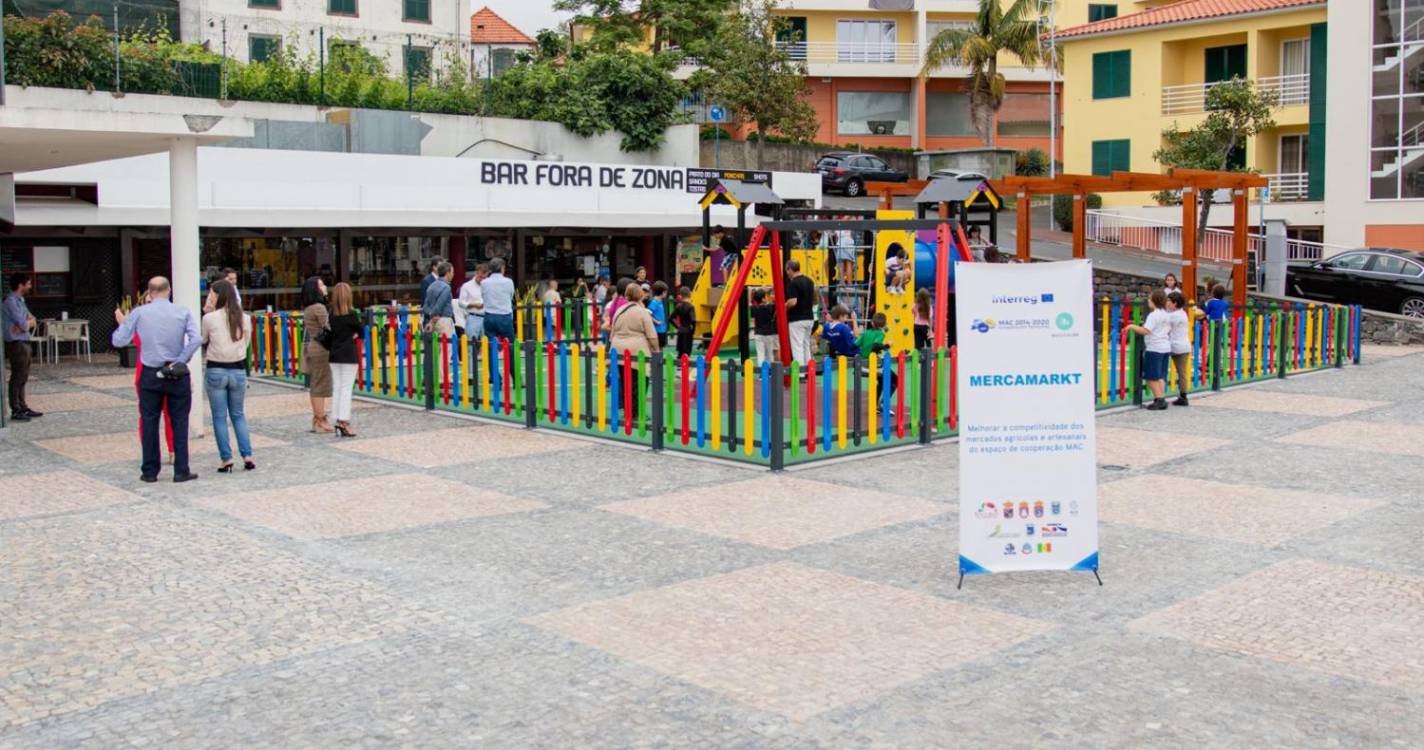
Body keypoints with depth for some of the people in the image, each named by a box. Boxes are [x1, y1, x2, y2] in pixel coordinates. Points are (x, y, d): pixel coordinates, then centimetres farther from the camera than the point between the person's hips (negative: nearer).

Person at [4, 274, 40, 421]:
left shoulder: (20, 300, 15)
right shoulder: (11, 301, -14)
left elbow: (31, 321, 10)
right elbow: (23, 324, -19)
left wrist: (27, 323, -12)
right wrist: (29, 321, 2)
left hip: (24, 342, 9)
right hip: (16, 343, -9)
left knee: (23, 377, 14)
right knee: (17, 377, -6)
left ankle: (23, 407, 21)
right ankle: (15, 410, -2)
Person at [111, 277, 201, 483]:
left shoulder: (138, 313, -2)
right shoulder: (183, 313, -2)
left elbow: (119, 341, -1)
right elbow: (197, 339, -15)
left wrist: (121, 323, 18)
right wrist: (181, 361, -7)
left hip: (150, 375, 1)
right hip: (177, 375, -1)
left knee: (149, 423, 9)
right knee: (179, 423, 5)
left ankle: (150, 472, 14)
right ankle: (181, 471, 5)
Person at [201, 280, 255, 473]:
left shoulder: (209, 318, -11)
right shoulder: (244, 319, -1)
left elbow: (203, 341, 4)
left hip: (215, 371, -3)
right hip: (238, 370, 3)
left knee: (219, 417, 6)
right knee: (238, 415, 15)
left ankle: (227, 460, 5)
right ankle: (247, 456, 6)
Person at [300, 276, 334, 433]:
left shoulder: (308, 308, 13)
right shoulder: (319, 307, -15)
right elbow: (328, 330, -17)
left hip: (310, 347, 9)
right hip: (320, 348, -9)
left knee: (315, 386, 13)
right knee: (321, 385, -5)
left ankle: (317, 419, 18)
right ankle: (321, 421, -2)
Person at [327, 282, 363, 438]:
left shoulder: (331, 314, 3)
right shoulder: (351, 314, -10)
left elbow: (331, 333, 6)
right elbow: (360, 331, -2)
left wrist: (349, 336, 6)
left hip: (334, 355, 5)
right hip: (349, 355, -5)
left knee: (336, 388, 9)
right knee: (346, 389, -3)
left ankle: (338, 421, 10)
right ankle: (344, 422, -6)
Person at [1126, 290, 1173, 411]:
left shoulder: (1153, 315, -14)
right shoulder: (1167, 315, 13)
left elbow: (1145, 331, -23)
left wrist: (1132, 327, -10)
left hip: (1155, 348, -9)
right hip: (1166, 348, 9)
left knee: (1151, 377, -2)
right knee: (1161, 376, 12)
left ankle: (1159, 399, -6)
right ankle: (1161, 400, 10)